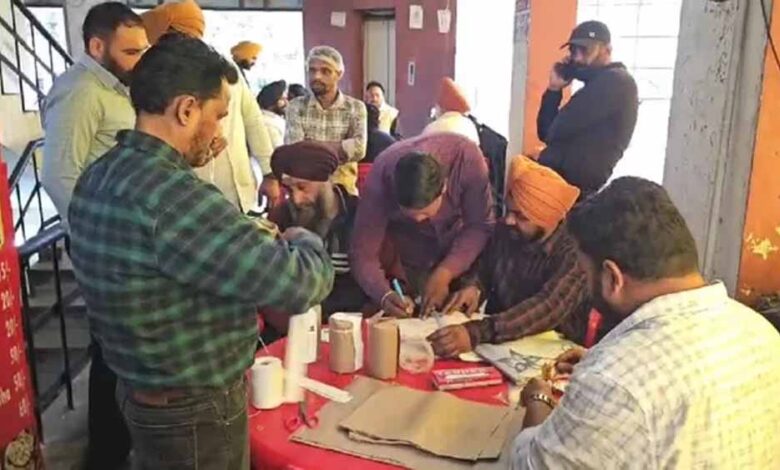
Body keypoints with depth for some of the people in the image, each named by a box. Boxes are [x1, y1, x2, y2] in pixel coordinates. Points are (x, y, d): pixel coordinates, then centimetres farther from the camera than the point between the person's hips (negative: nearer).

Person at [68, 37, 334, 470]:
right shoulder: (174, 198, -32)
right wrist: (303, 240, -8)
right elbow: (301, 284, -29)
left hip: (142, 393, 8)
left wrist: (247, 237, 6)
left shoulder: (98, 178, -1)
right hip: (194, 412, -8)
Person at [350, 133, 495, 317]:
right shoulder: (380, 181, -34)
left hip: (459, 246, 1)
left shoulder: (466, 157, -35)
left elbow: (480, 226, -25)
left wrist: (445, 272, -37)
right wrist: (384, 295, -47)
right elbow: (363, 254, -29)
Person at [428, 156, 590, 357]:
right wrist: (474, 287, -13)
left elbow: (549, 308, -36)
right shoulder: (505, 230, -4)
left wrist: (476, 333, -48)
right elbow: (484, 267, 12)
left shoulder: (574, 253, -22)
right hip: (498, 342, 5)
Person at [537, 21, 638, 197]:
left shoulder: (617, 82, -8)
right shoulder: (596, 86, 24)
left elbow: (560, 129, -17)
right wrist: (554, 89, 8)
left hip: (574, 185, -9)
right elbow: (546, 133, 18)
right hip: (558, 179, 9)